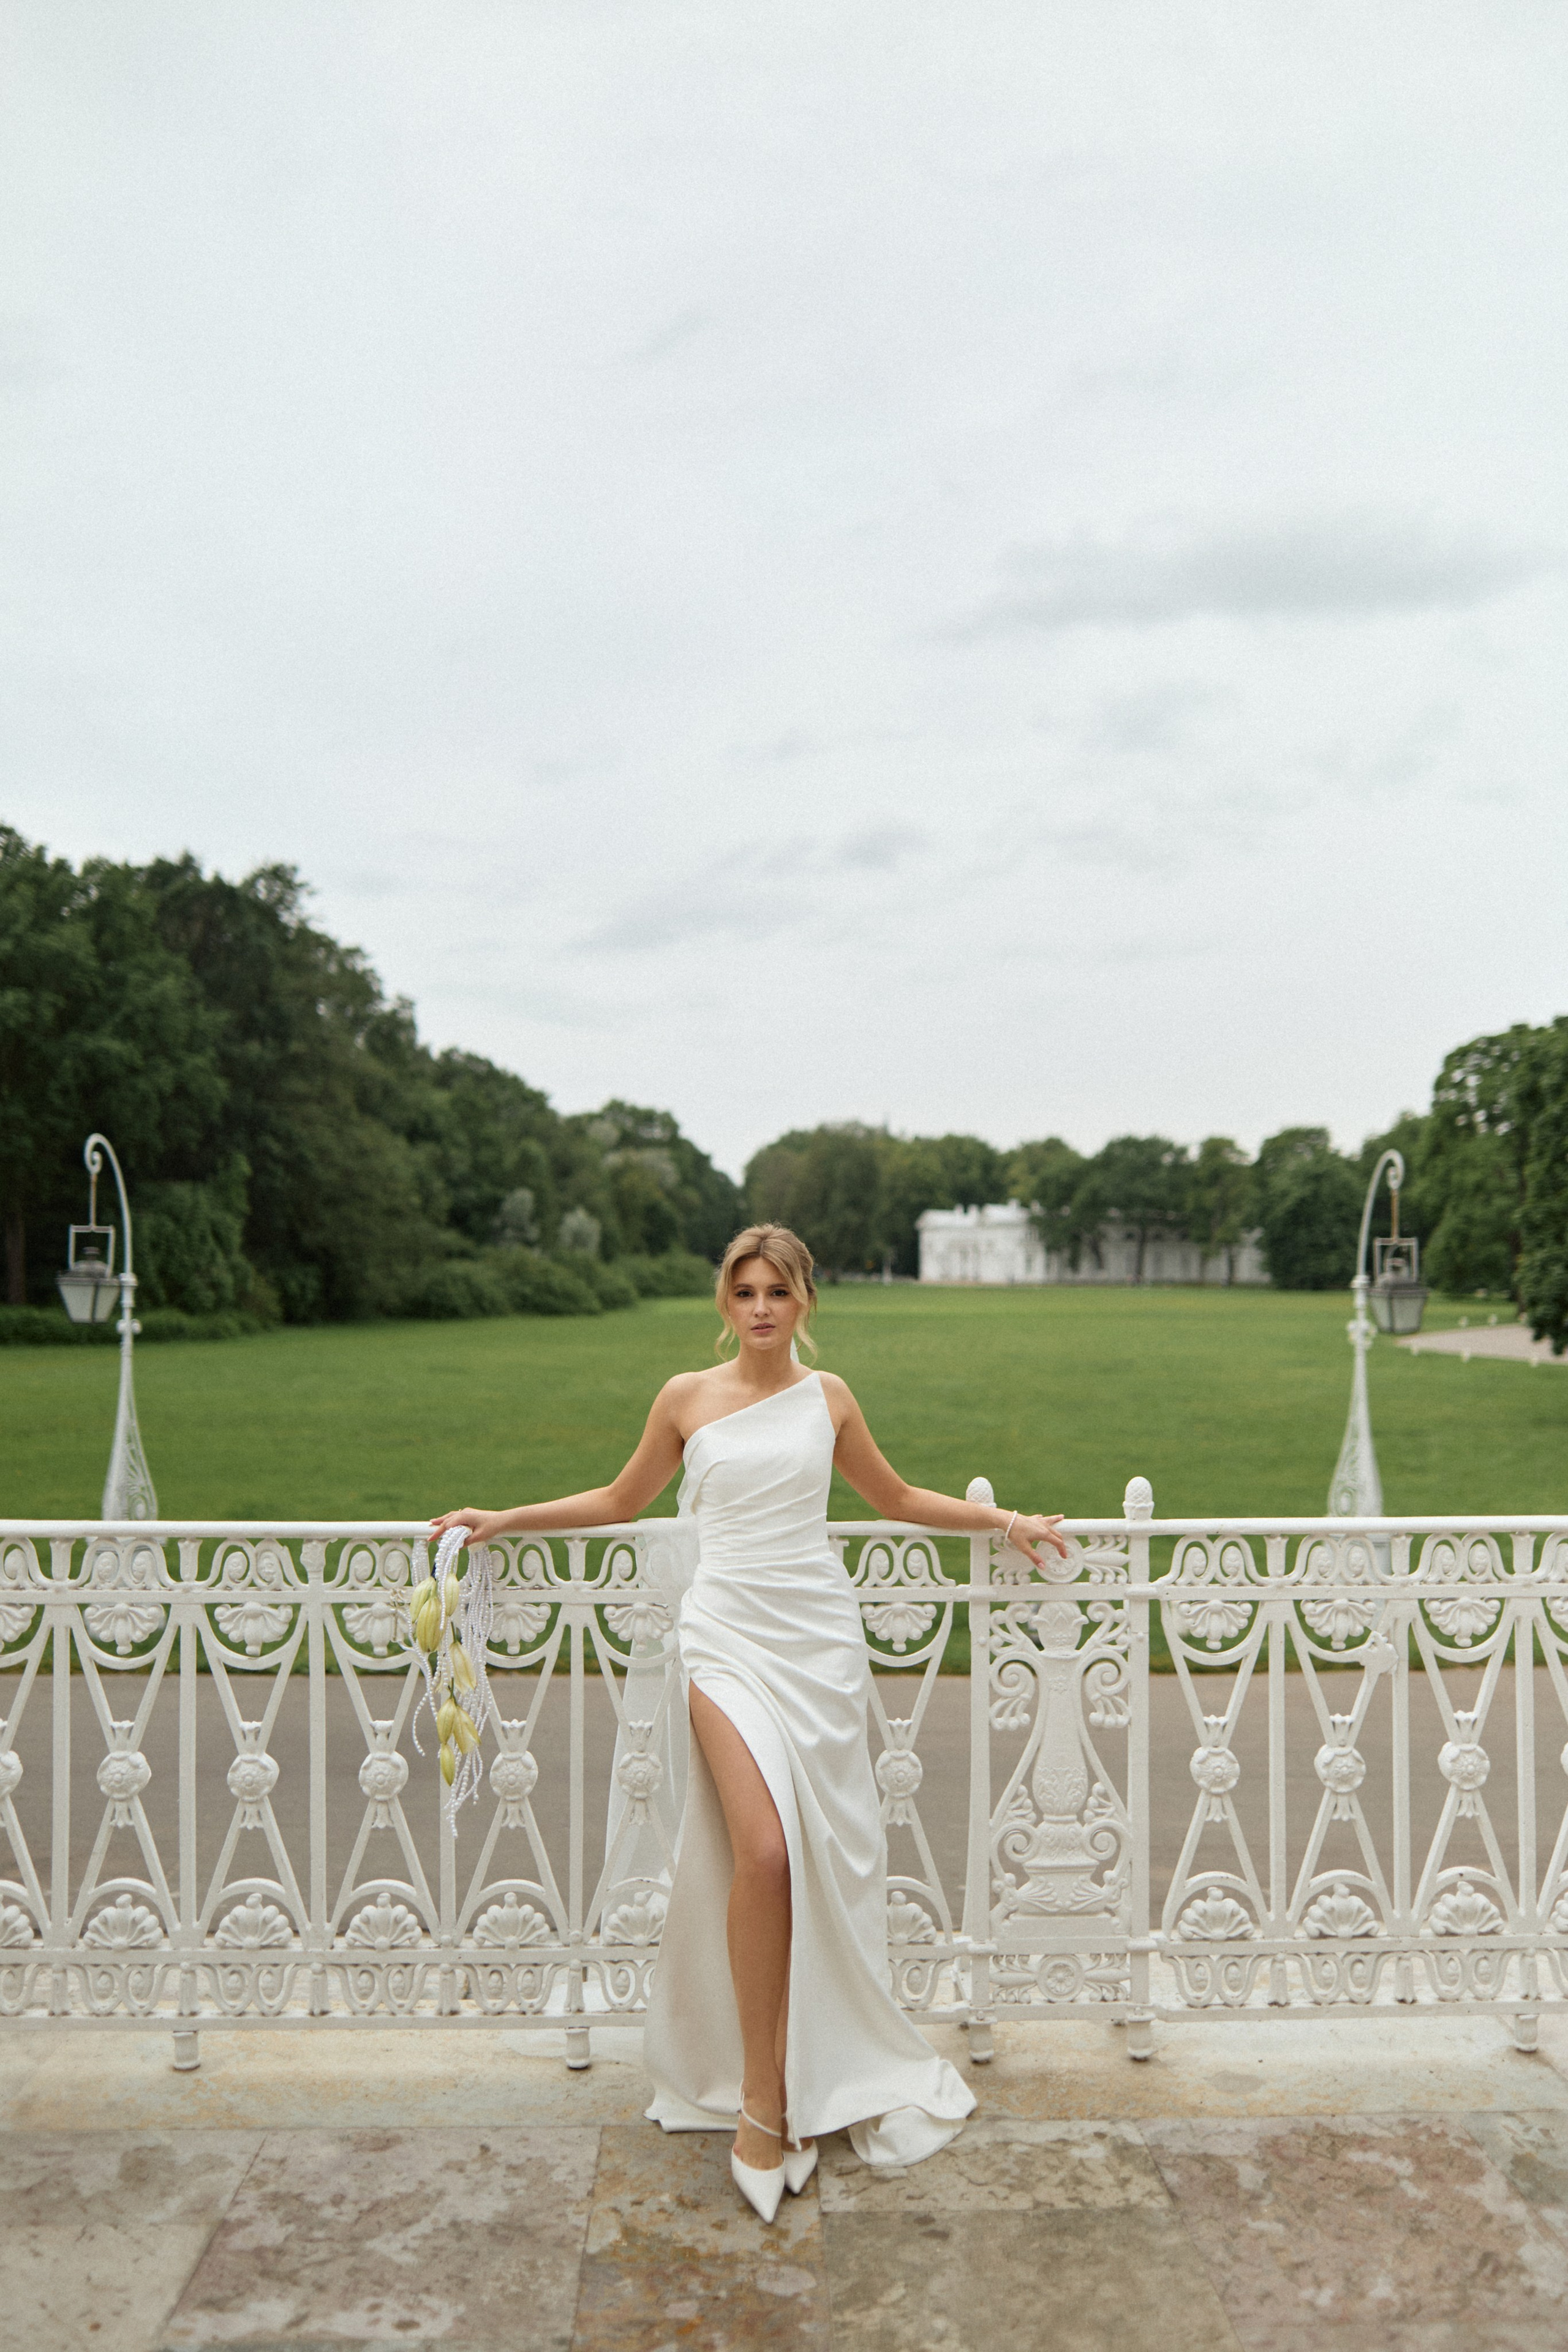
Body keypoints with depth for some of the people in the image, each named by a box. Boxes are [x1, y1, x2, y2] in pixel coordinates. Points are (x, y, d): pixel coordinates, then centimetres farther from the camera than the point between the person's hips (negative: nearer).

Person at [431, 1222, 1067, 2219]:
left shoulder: (828, 1397, 7)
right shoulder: (688, 1398, 3)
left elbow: (897, 1498, 21)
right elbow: (622, 1500, 17)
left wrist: (1006, 1520, 19)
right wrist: (505, 1519, 16)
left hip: (821, 1635, 2)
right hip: (732, 1635, -2)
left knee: (821, 1858, 1)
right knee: (762, 1852, -17)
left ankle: (789, 2088, 19)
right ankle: (763, 2099, -1)